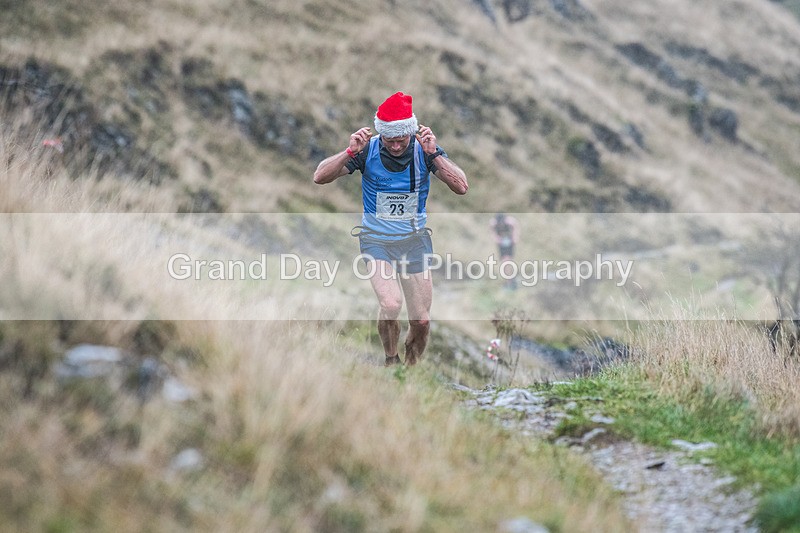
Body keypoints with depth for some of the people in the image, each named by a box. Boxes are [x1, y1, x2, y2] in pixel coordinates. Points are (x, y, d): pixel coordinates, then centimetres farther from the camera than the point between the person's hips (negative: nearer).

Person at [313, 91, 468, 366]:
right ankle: (391, 361, 0)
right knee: (390, 305, -26)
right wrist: (350, 152, -28)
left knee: (421, 321, 1)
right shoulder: (368, 149, -11)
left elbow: (461, 187, -18)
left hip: (414, 240, 2)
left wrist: (434, 154, -28)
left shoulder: (424, 149, -8)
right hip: (376, 239, -2)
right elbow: (320, 177, -13)